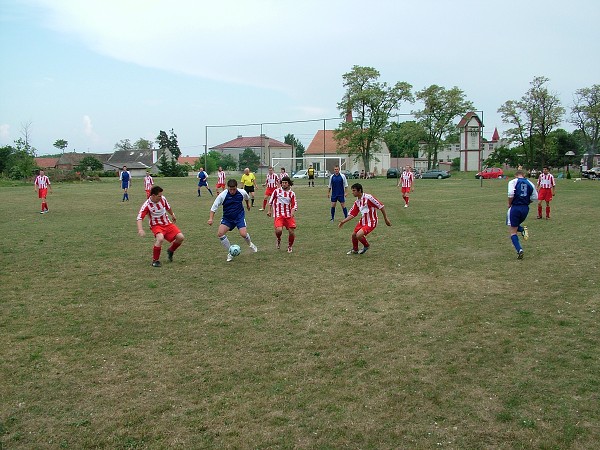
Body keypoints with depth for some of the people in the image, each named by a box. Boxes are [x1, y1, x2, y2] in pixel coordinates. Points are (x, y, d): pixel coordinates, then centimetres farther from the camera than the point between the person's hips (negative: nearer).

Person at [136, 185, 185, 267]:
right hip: (156, 225, -5)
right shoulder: (147, 205, -20)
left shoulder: (163, 199, -6)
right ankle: (155, 260, -16)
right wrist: (140, 229, -41)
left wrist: (172, 215, 32)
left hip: (167, 223, 5)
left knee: (180, 237, -10)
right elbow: (139, 218, -26)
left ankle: (170, 251, 21)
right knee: (160, 238, -35)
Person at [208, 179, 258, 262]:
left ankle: (250, 244, 19)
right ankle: (230, 253, 0)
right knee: (220, 234, -18)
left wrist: (248, 204, 29)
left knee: (243, 234, -19)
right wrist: (211, 218, -22)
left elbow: (247, 197, 16)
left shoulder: (242, 193, -11)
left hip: (239, 216, -1)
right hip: (227, 218, 1)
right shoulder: (222, 195, -17)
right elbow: (214, 207, -12)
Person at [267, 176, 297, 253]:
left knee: (292, 232, -4)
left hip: (289, 215, 2)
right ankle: (278, 240, 13)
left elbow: (294, 205, 2)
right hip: (278, 215, -2)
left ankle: (290, 247, 23)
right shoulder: (277, 191, 2)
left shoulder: (292, 193, 5)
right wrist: (269, 210, 16)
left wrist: (292, 212, -17)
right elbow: (271, 200, 15)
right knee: (279, 230, -23)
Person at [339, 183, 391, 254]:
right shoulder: (357, 202, 2)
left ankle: (366, 246, 10)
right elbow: (352, 214, 10)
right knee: (354, 234, 11)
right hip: (363, 221, 8)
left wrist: (386, 219, -13)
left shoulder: (368, 197, -22)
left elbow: (381, 206, -18)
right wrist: (343, 221, -1)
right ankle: (355, 250, 38)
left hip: (371, 222, -8)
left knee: (358, 235, -21)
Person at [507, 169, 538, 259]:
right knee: (516, 225, 28)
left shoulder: (513, 182, -3)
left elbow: (511, 194, -18)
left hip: (515, 207, -4)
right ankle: (523, 229, -5)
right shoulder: (530, 183, 9)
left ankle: (519, 250, -12)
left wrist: (509, 204, -2)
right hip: (525, 208, 4)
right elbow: (534, 197, 8)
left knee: (513, 232, 3)